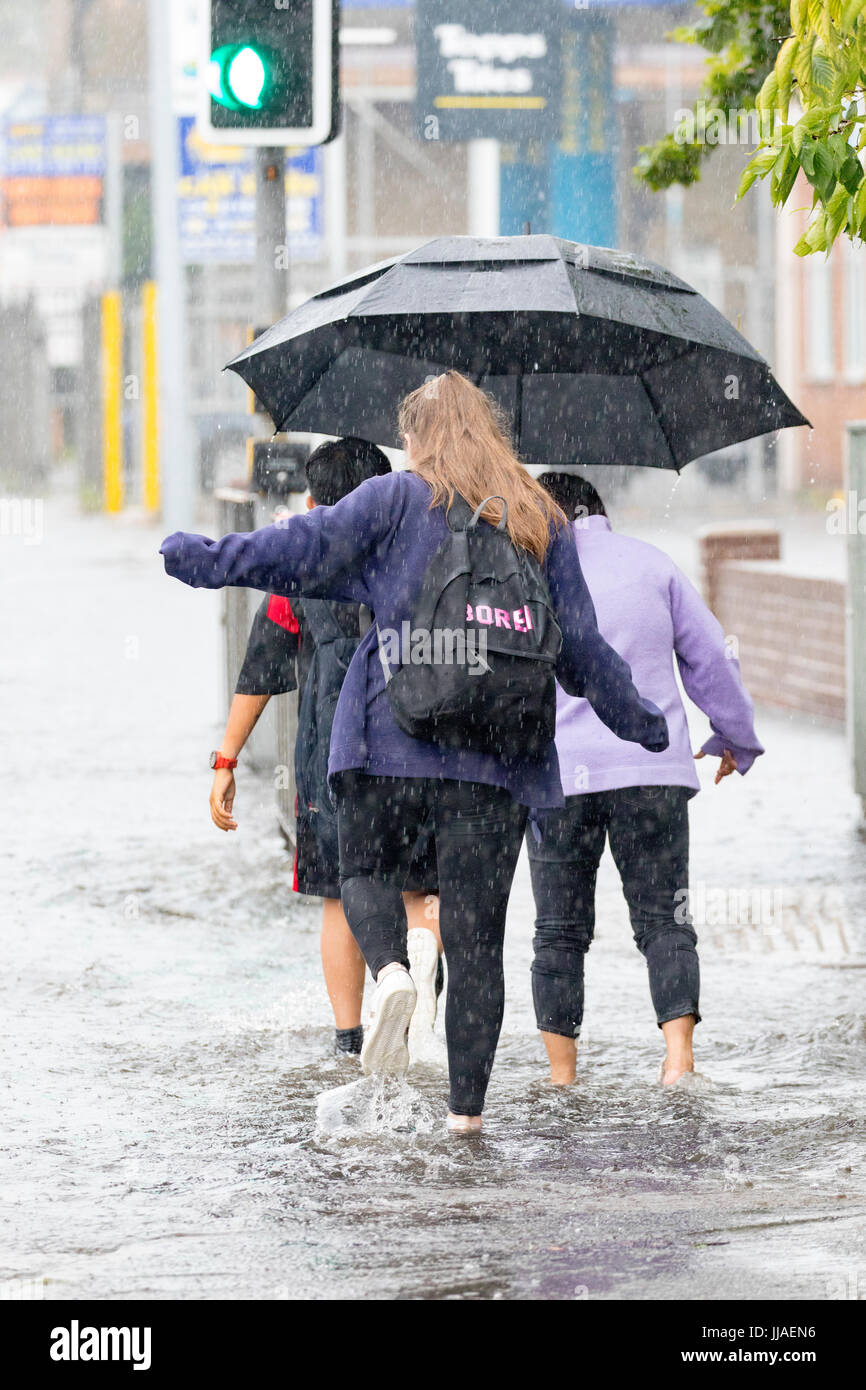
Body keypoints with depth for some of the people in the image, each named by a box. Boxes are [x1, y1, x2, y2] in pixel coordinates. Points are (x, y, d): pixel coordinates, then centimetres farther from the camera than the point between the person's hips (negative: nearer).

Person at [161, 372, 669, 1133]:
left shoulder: (396, 499, 1)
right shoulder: (542, 524, 10)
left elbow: (302, 552, -5)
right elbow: (582, 648, 11)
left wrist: (201, 558, 3)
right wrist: (643, 723, 24)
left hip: (394, 738, -2)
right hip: (497, 756, 2)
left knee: (368, 872, 19)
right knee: (477, 934, 6)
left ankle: (391, 970, -15)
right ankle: (467, 1104, 4)